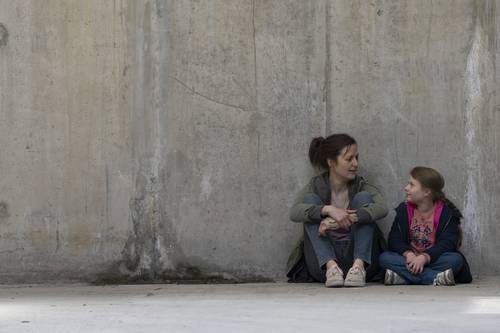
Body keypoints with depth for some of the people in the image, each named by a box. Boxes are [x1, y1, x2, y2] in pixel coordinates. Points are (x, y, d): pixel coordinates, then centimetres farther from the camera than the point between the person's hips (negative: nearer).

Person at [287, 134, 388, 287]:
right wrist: (328, 210, -34)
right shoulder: (316, 187, 3)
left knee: (363, 197, -13)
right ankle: (331, 266, -32)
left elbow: (382, 208, -20)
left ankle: (359, 266, -30)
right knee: (310, 200, -14)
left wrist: (346, 218, -33)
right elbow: (294, 212, -18)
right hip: (323, 262, 0)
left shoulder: (360, 185, 3)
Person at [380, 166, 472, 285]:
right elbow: (395, 239, -3)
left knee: (456, 259, -32)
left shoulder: (447, 211, -4)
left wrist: (424, 257, -33)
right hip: (411, 259, 3)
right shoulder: (404, 209, 7)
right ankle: (435, 278, -37)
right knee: (384, 258, -25)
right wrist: (408, 254, -25)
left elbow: (447, 242, -17)